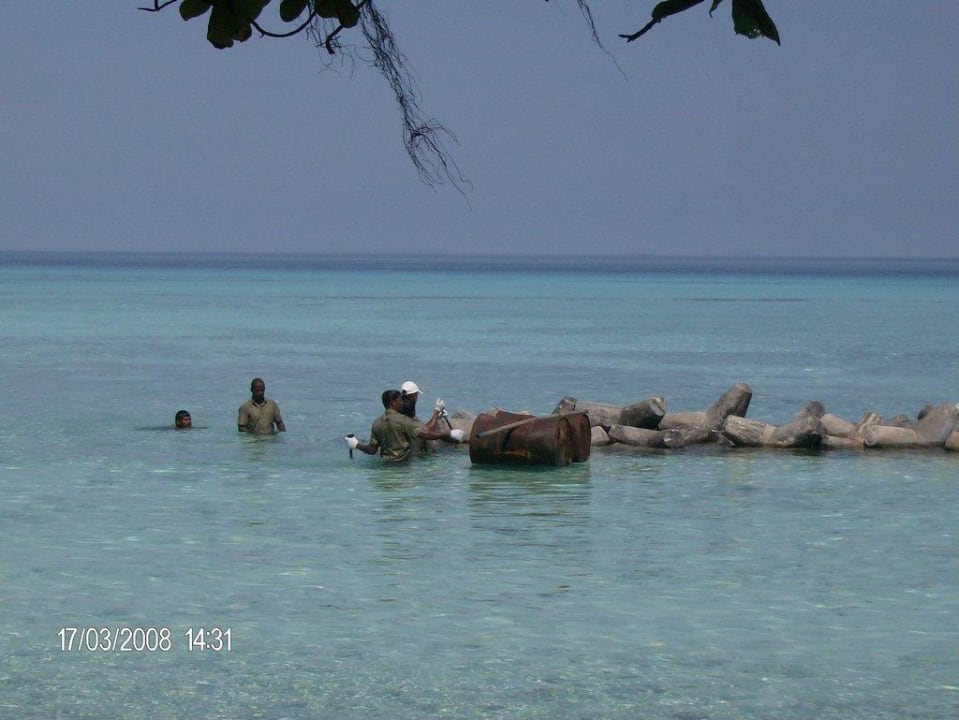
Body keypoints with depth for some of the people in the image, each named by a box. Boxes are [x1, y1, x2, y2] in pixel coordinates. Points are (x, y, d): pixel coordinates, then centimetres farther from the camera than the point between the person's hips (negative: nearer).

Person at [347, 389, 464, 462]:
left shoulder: (377, 423, 4)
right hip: (405, 460, -6)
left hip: (386, 461, 6)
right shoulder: (403, 420, -15)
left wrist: (357, 445, 26)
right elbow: (424, 434, -22)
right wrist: (449, 434, -18)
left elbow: (372, 449, 6)